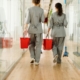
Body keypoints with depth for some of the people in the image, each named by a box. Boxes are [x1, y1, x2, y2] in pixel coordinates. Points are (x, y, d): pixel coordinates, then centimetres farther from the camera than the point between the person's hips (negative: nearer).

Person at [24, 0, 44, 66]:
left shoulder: (30, 9, -3)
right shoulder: (41, 10, -3)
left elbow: (27, 20, -8)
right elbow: (42, 20, -5)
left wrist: (25, 29, -5)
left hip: (31, 30, 1)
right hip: (39, 30, -1)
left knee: (31, 44, 20)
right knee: (38, 46, 5)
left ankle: (32, 57, 6)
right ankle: (37, 61, 4)